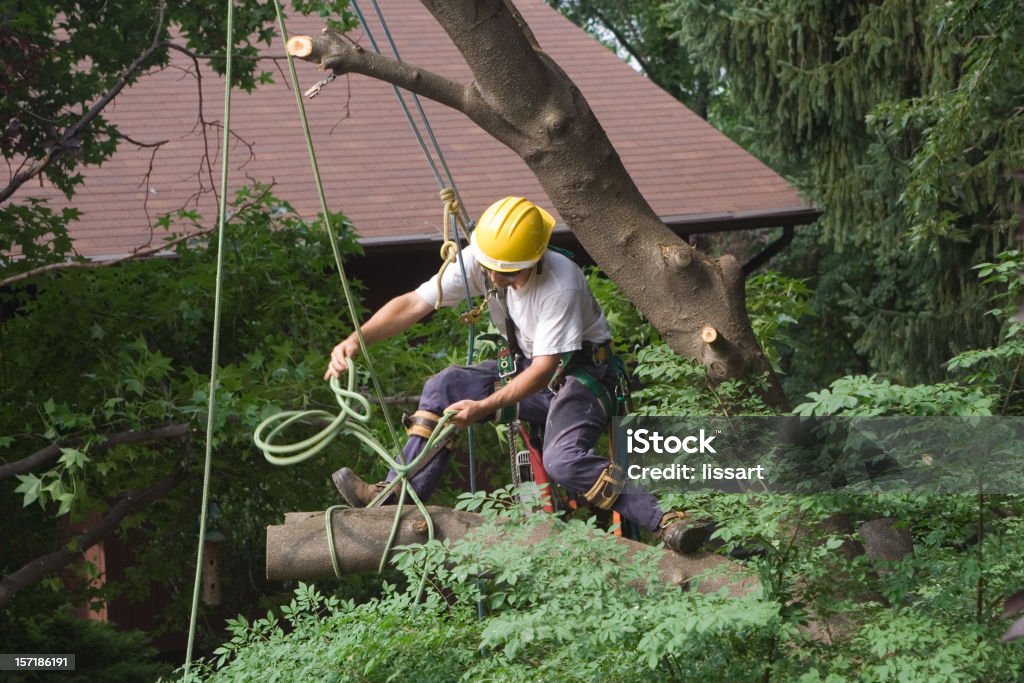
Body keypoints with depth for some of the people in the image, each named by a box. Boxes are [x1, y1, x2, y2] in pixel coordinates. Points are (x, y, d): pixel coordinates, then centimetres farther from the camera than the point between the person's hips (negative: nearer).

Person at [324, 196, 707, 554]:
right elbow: (414, 304, -14)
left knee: (563, 461, -31)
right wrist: (356, 340, -28)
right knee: (444, 388, -11)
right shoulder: (479, 262, -14)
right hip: (527, 366, 7)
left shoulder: (560, 284, -31)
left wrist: (483, 407, -34)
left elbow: (544, 372, -28)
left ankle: (665, 524, -31)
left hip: (582, 371, -7)